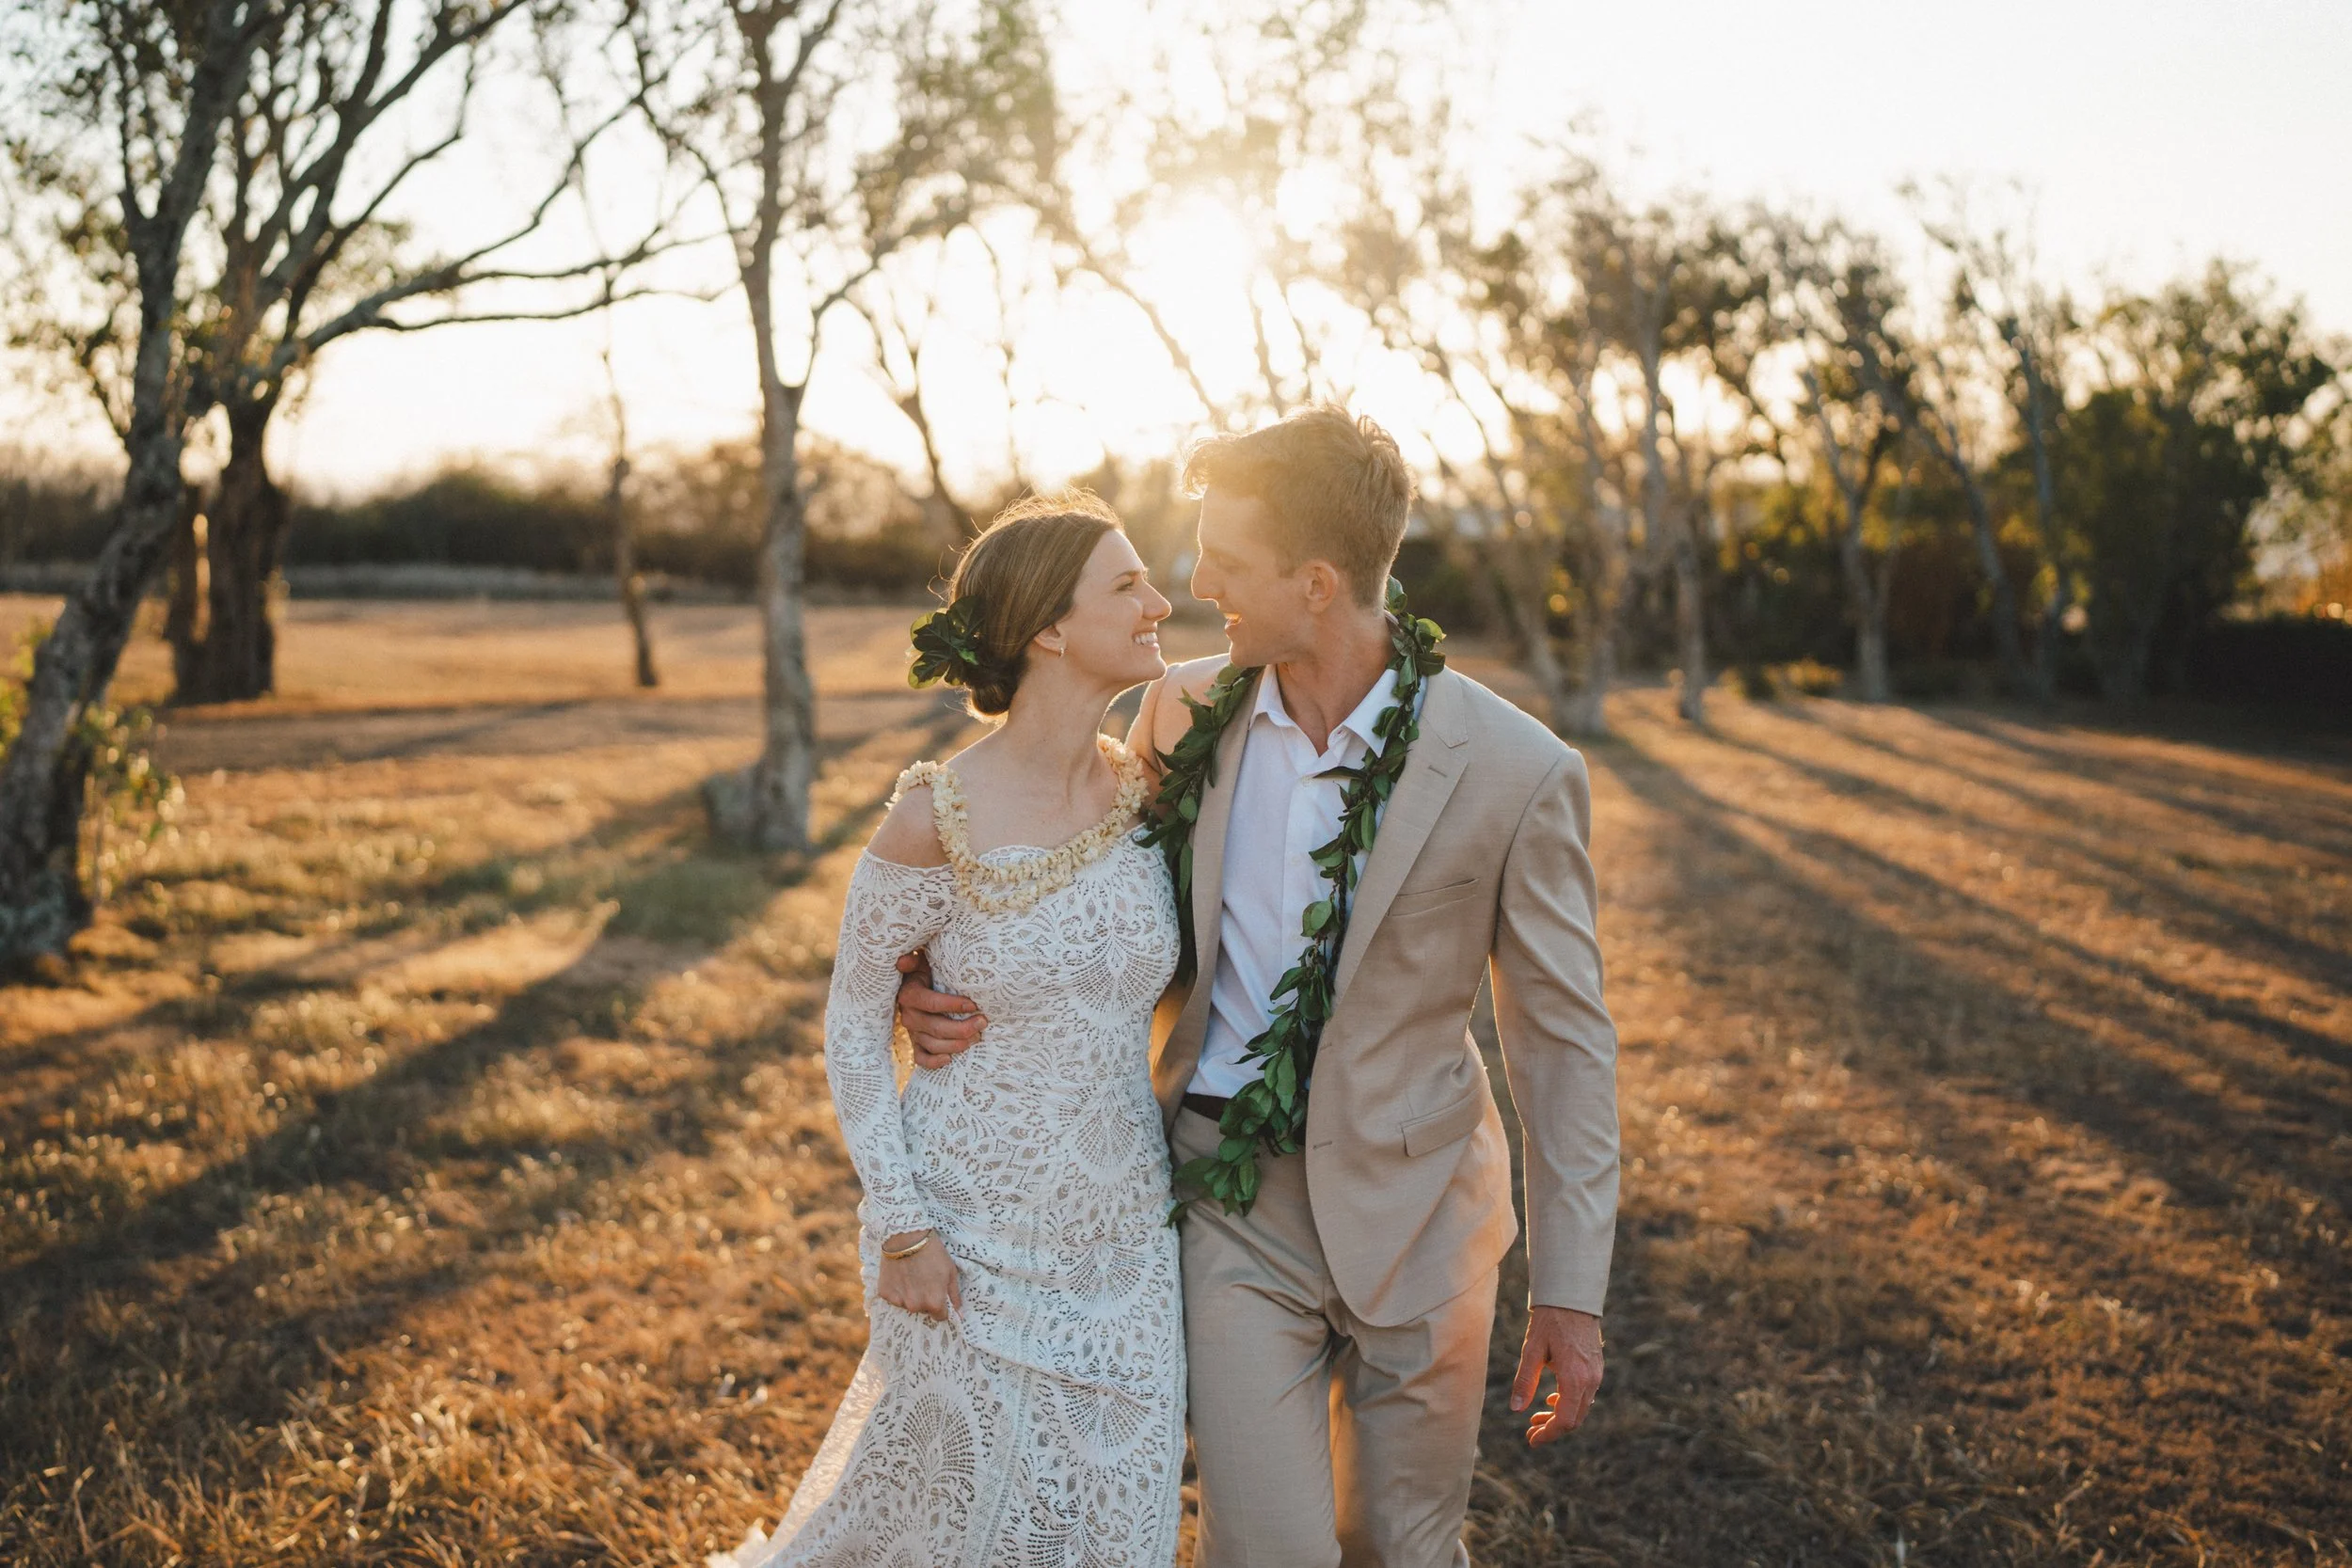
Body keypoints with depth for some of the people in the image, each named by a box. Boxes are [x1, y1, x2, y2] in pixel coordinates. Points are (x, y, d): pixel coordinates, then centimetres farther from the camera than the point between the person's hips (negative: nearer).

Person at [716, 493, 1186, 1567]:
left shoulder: (1148, 791, -3)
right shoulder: (937, 817, -18)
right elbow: (853, 1025, -8)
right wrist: (899, 1224, -10)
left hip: (1123, 1227, 5)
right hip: (980, 1226, -5)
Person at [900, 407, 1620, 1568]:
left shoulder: (1515, 772, -15)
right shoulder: (1186, 709, -5)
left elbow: (1563, 1037, -6)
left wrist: (1571, 1288, -4)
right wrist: (949, 984, -8)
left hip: (1411, 1207, -1)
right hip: (1232, 1198, 2)